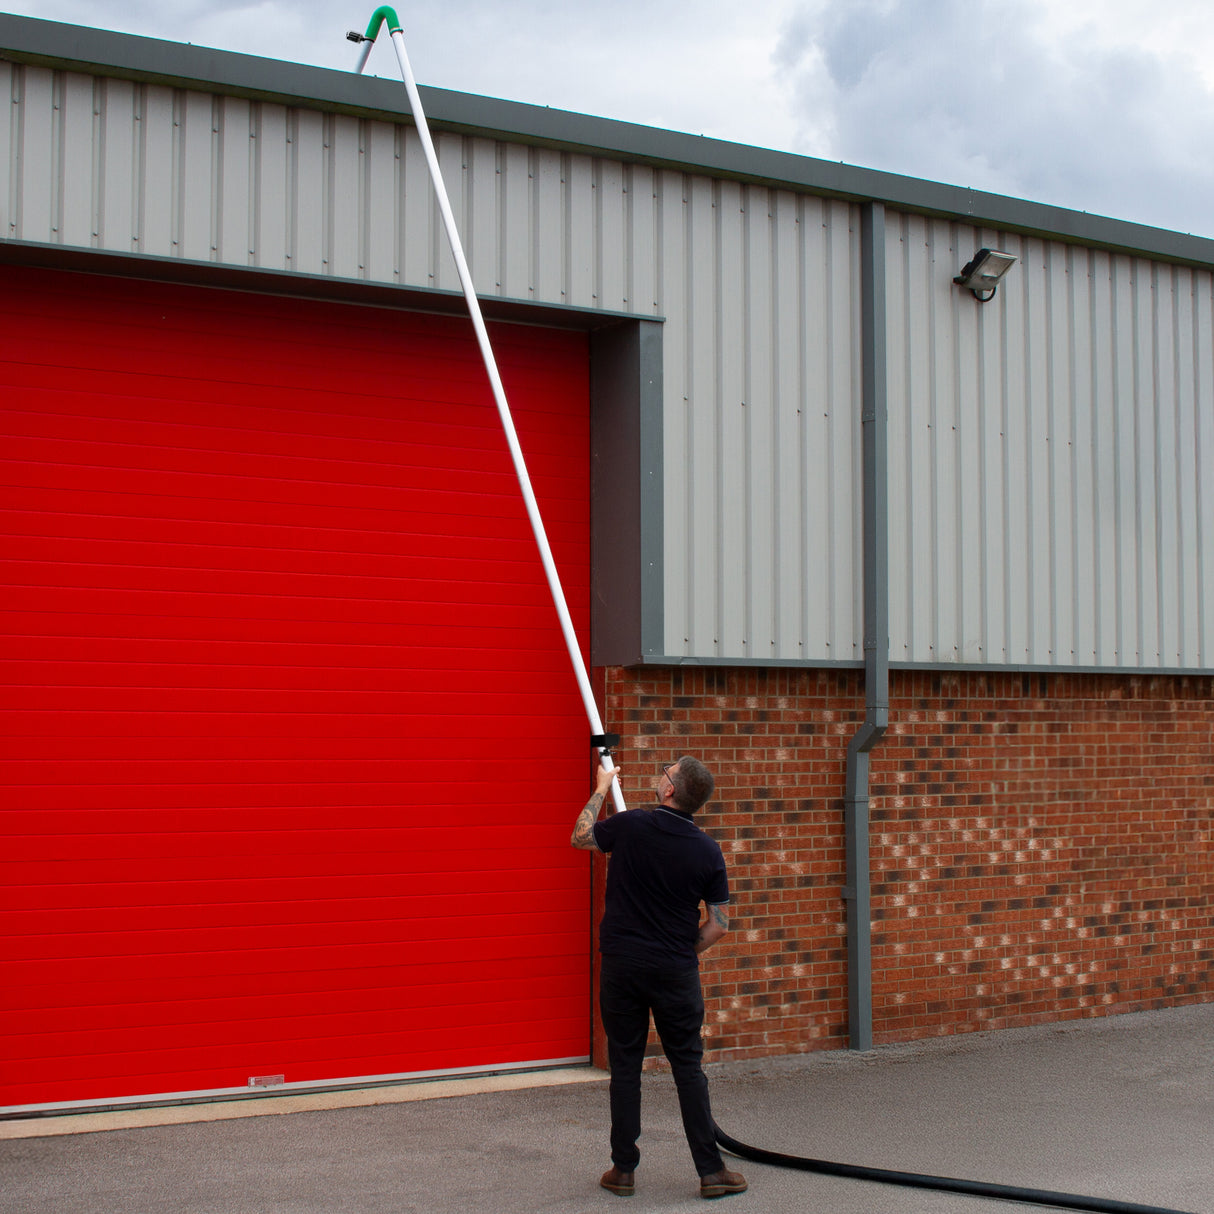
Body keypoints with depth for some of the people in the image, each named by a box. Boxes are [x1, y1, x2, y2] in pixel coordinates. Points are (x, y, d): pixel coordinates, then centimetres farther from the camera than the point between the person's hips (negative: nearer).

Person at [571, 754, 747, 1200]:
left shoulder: (631, 825, -9)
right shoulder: (707, 851, -4)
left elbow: (579, 837, 12)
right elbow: (718, 924, 1)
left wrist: (601, 789, 24)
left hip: (622, 965, 0)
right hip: (676, 971, 1)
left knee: (625, 1068, 7)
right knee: (688, 1068, 6)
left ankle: (624, 1170, 12)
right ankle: (710, 1170, 7)